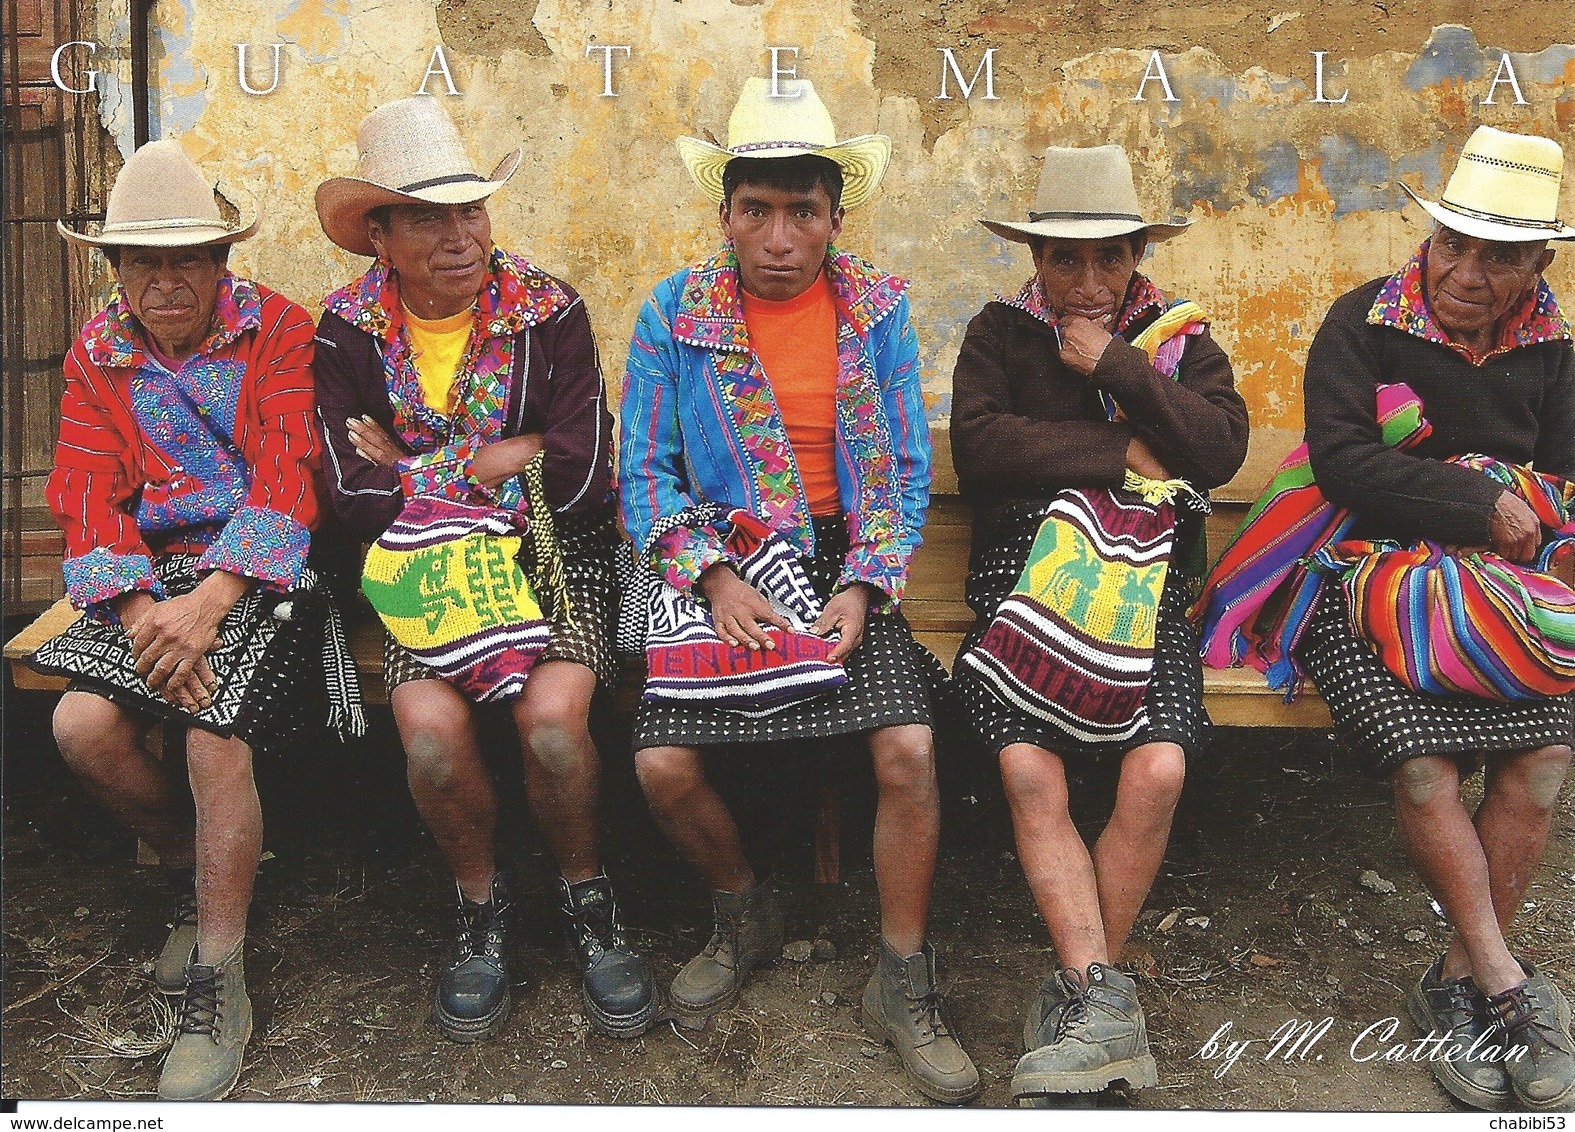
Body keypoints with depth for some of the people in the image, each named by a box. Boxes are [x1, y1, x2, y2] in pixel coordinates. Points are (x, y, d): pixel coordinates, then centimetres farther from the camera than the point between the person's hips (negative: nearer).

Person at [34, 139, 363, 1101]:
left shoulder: (277, 328, -5)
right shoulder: (97, 355, 9)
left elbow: (288, 481, -15)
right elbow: (90, 498, 1)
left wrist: (211, 601, -27)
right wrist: (141, 610, -18)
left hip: (261, 568, -4)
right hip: (155, 571, 5)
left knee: (214, 734, -25)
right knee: (82, 725, -16)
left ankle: (219, 992, -10)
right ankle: (198, 873, 15)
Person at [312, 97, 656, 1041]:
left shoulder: (548, 310, -4)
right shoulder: (351, 332, 0)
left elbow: (579, 477, -12)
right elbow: (358, 499, -9)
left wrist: (420, 470, -8)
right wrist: (504, 459, -12)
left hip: (553, 554, -1)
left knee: (552, 715, -26)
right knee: (431, 728, -24)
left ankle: (588, 900, 4)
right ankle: (483, 905, 6)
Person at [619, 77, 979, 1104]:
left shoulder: (879, 309, 3)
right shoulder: (675, 310, 1)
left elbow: (908, 473, 5)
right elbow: (645, 473, 0)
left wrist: (863, 587, -11)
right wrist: (714, 578, -16)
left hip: (849, 567, 0)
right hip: (718, 571, 0)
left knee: (909, 749, -22)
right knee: (664, 764, -19)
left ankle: (905, 985, 2)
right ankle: (746, 915, 15)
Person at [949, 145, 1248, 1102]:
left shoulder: (1181, 335, 16)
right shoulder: (1001, 333, 14)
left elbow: (1223, 447, -3)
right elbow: (976, 446, -6)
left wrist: (1114, 364, -6)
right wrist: (1120, 455, -5)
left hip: (1146, 582, 1)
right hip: (1023, 580, 0)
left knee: (1159, 771, -24)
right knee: (1029, 771, -26)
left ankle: (1079, 992, -7)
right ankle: (1104, 1001, -19)